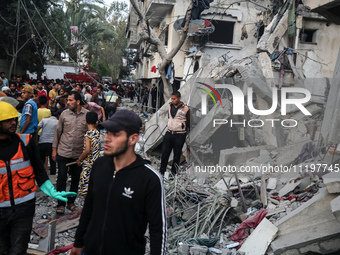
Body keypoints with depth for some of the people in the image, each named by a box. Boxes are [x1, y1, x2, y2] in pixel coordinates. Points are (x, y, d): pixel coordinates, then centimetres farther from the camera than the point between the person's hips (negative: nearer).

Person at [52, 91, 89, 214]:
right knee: (62, 178, 1)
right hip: (63, 152, 0)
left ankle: (71, 202, 28)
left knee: (76, 179, 11)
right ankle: (60, 204, 13)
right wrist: (54, 149, 4)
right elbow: (58, 132, 6)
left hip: (79, 154, 1)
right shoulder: (64, 114, -1)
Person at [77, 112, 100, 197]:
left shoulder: (88, 134, -16)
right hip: (96, 162, 8)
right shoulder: (97, 133, 6)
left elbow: (87, 150, -22)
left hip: (88, 164, -8)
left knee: (85, 190, -2)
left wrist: (79, 159, -8)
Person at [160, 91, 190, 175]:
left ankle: (173, 172, 21)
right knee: (164, 153, 5)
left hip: (179, 136, -4)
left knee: (177, 155, 7)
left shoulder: (185, 108, -10)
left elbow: (189, 123, -3)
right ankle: (161, 172, 17)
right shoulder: (170, 106, 7)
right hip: (169, 134, 5)